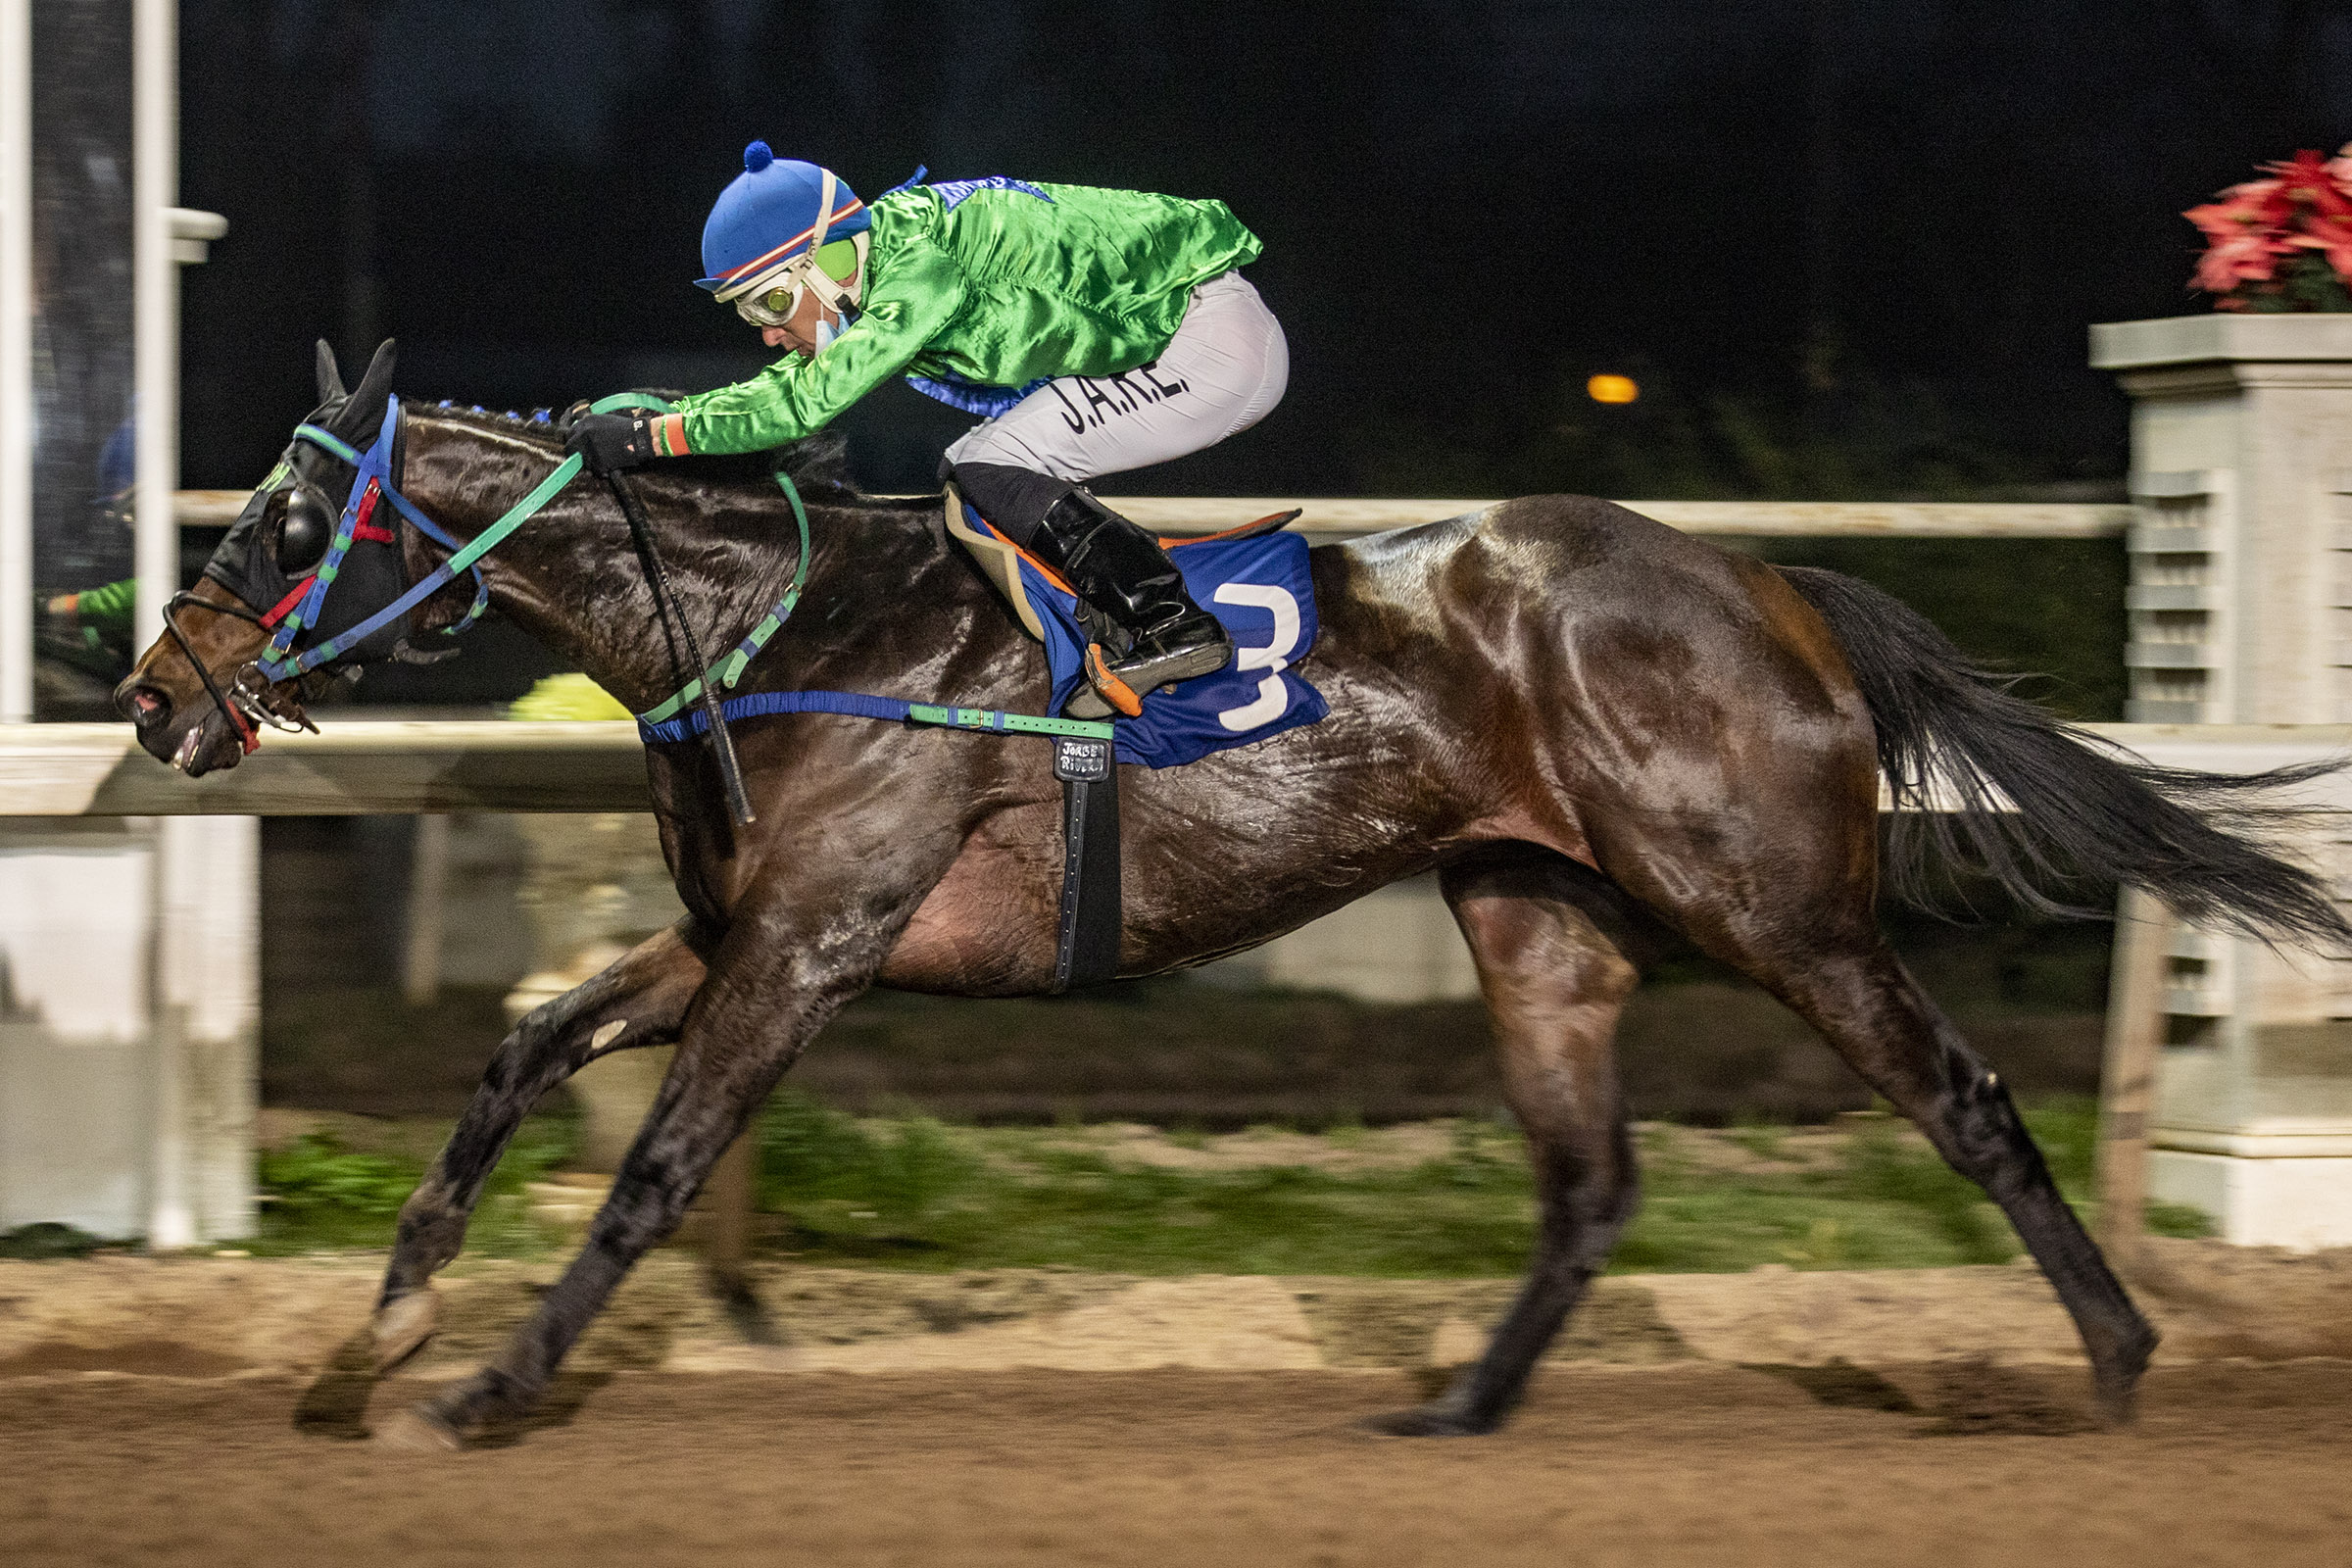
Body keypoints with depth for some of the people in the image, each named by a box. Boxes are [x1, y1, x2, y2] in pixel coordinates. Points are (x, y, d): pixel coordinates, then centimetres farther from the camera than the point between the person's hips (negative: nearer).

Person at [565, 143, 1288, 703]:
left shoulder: (920, 268, -24)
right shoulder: (887, 260, 5)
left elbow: (810, 398, -30)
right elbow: (793, 383, 16)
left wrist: (653, 437, -28)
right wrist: (632, 419, 6)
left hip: (1215, 338, -10)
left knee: (994, 468, -17)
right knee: (965, 475, 10)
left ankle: (1172, 624, -14)